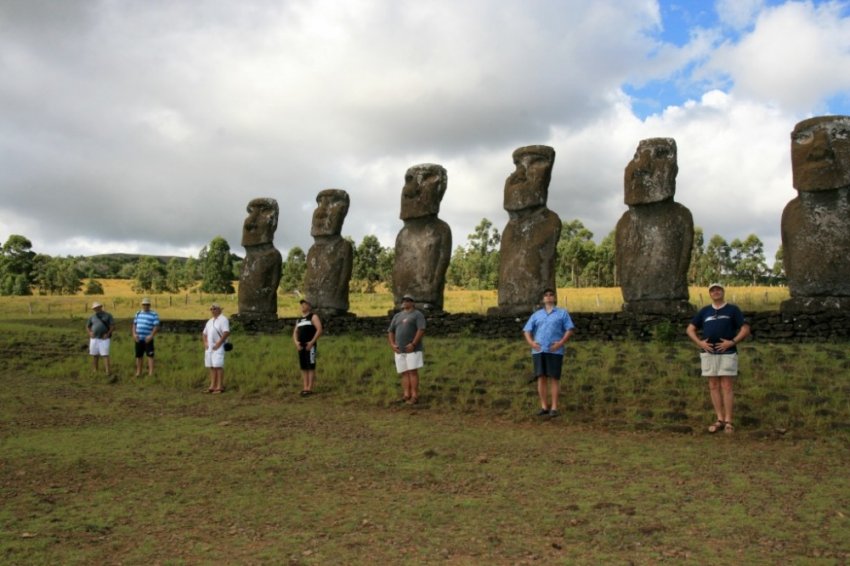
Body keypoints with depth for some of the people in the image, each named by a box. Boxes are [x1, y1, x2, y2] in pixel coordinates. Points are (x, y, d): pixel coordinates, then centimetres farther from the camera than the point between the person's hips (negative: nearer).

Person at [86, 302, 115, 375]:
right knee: (94, 355, 8)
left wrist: (108, 334, -13)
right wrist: (90, 333, 5)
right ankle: (95, 371, 17)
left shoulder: (108, 315, 2)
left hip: (104, 339, -4)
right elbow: (87, 326, 23)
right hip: (94, 339, 4)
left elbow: (113, 326, -1)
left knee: (105, 355, -10)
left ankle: (107, 372, -13)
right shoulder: (92, 317, 12)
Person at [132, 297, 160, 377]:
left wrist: (151, 336, -21)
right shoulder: (138, 313, 13)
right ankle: (138, 372, 22)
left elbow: (156, 326, -10)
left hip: (148, 339, -5)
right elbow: (134, 324, 14)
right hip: (138, 339, 5)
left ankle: (151, 373, -6)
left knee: (150, 356, -5)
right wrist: (134, 334, -2)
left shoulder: (154, 314, -3)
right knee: (138, 356, 11)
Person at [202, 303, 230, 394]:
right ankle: (212, 386, 8)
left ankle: (220, 387, -10)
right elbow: (205, 333, 27)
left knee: (218, 366, -11)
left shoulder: (223, 319, -5)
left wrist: (218, 343, -18)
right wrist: (205, 343, 9)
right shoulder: (210, 321, 20)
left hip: (218, 347, -8)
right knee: (211, 367, 5)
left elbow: (226, 332, -16)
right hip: (209, 347, 8)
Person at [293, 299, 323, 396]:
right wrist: (296, 342, -1)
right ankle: (305, 388, 7)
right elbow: (295, 333, 20)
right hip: (301, 346, 7)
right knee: (303, 367, 5)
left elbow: (319, 330, -10)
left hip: (310, 346, -7)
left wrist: (312, 342, -16)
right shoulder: (299, 320, 22)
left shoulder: (313, 317, 1)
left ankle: (309, 389, -10)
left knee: (310, 367, -8)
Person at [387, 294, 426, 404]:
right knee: (404, 373, 2)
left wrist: (413, 344, -20)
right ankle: (406, 395, 2)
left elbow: (421, 330, -13)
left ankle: (414, 396, -10)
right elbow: (390, 331, 18)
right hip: (400, 350, 6)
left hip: (413, 349, -6)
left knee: (413, 371, -10)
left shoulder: (417, 315, -1)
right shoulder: (397, 316, 18)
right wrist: (392, 345, 3)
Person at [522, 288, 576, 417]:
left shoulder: (562, 313, 10)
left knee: (554, 378, -4)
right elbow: (527, 330, 12)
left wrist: (561, 343, -14)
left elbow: (570, 330, 1)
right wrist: (531, 342, -7)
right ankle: (544, 407, 6)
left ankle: (554, 408, 0)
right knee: (541, 378, 0)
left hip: (555, 351, -3)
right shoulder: (536, 314, 17)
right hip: (539, 351, 3)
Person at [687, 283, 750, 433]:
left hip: (727, 353, -3)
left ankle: (728, 421, -1)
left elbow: (746, 329, -3)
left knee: (726, 386, -5)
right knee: (713, 386, 4)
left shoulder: (733, 310, 2)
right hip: (708, 354, 3)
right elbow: (690, 329, 11)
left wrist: (732, 342, -15)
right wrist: (700, 343, -5)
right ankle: (720, 420, 10)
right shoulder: (704, 311, 11)